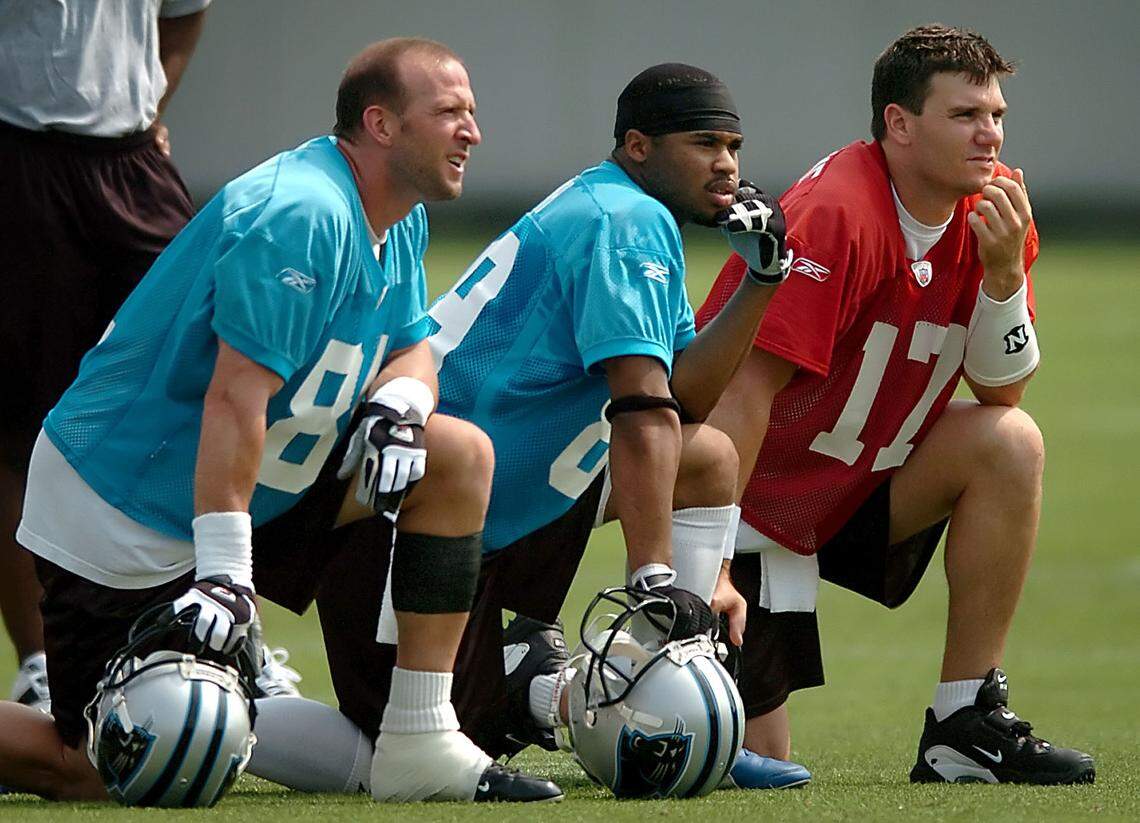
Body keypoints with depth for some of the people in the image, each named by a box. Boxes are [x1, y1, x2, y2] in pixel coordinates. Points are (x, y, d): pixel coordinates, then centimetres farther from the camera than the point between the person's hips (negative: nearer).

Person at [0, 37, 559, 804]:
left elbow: (411, 349, 13)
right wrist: (224, 573, -33)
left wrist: (398, 404, -14)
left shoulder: (398, 223, 7)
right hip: (122, 516, -9)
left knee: (460, 454, -1)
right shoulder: (302, 215, -24)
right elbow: (236, 398, -29)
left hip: (249, 493, 9)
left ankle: (419, 743, -3)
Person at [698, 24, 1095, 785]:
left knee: (1009, 444, -19)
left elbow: (1001, 389, -3)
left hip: (862, 486, 7)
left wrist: (1004, 272, -21)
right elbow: (744, 392, -29)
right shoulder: (836, 215, -26)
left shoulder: (993, 209, -4)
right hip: (756, 495, -7)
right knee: (753, 761, -11)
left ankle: (966, 723, -10)